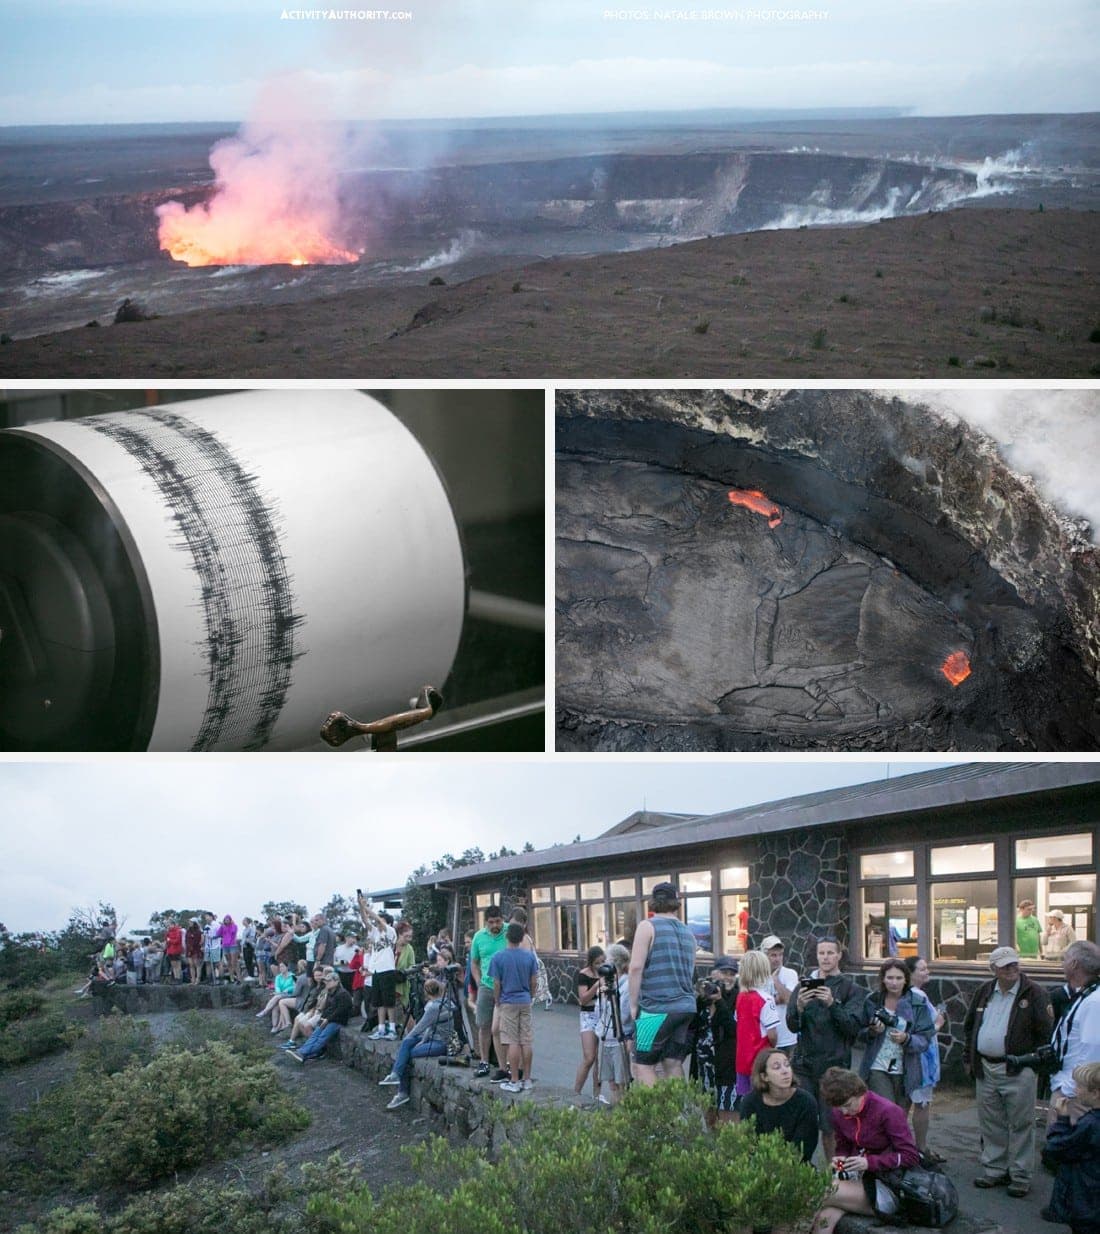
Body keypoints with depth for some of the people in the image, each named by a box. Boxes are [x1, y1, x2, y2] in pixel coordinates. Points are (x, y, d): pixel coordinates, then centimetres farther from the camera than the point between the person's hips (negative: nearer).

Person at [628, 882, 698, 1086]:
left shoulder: (648, 927, -3)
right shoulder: (688, 933, 17)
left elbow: (636, 967, -10)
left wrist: (633, 1004, -4)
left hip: (657, 1008, -6)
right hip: (686, 1006, 6)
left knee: (643, 1064, -1)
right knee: (673, 1063, 9)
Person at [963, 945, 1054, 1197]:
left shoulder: (1034, 993, -6)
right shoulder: (984, 992, 10)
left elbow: (1045, 1032, -8)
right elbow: (969, 1026, 19)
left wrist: (1037, 1063, -12)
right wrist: (970, 1059, 14)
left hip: (1018, 1072, -5)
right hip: (986, 1070, 5)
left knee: (1020, 1125, 0)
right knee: (991, 1124, 13)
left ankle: (1020, 1176, 8)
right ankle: (994, 1170, 23)